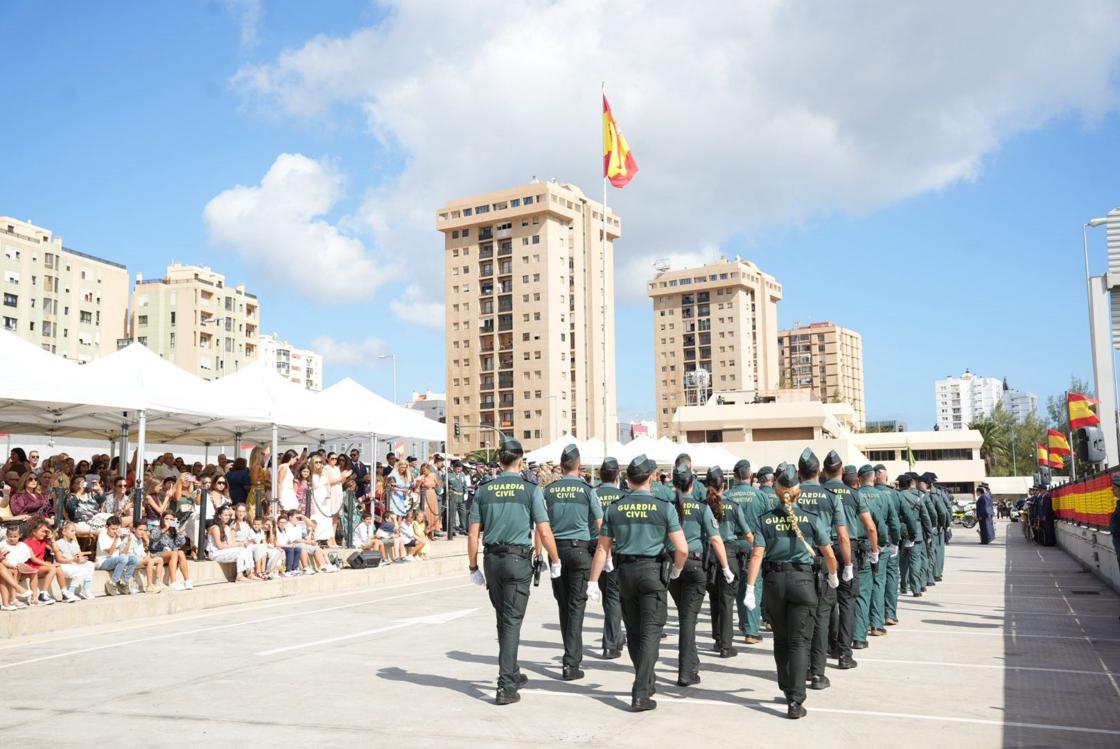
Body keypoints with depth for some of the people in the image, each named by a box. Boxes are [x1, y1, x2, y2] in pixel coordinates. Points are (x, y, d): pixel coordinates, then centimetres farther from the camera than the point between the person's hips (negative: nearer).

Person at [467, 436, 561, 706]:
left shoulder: (484, 490, 4)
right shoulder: (530, 489, -5)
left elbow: (473, 534, 3)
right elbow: (544, 532, -6)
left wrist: (473, 567, 12)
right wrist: (555, 561, 7)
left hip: (492, 559, 4)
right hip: (518, 561, -4)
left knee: (503, 619, 18)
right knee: (512, 621, -1)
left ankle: (512, 674, 31)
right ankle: (506, 687, -5)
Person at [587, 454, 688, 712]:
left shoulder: (615, 508, 2)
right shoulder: (663, 507, -6)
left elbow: (603, 548, 3)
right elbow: (682, 548, -10)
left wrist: (593, 581, 7)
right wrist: (677, 569, 10)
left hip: (625, 572, 4)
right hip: (653, 571, -3)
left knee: (633, 632, 17)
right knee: (650, 633, -1)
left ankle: (646, 683, 32)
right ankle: (640, 694, -8)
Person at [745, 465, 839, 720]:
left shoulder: (766, 520, -1)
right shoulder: (811, 519, -3)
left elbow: (757, 556, -8)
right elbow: (829, 555, 2)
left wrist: (750, 589, -8)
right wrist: (833, 577, 21)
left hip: (774, 581, 2)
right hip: (802, 580, -2)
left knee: (781, 640, 17)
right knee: (799, 642, -1)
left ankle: (788, 691, 32)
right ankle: (796, 701, -9)